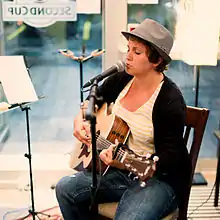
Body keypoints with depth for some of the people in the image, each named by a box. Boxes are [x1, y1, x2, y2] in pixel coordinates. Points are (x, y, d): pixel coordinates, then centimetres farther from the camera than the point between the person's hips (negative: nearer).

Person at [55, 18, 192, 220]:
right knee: (65, 188, -7)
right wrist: (79, 120, -2)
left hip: (161, 178, -6)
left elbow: (168, 158, -21)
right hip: (121, 169, 7)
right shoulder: (121, 80, -1)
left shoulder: (170, 101, -21)